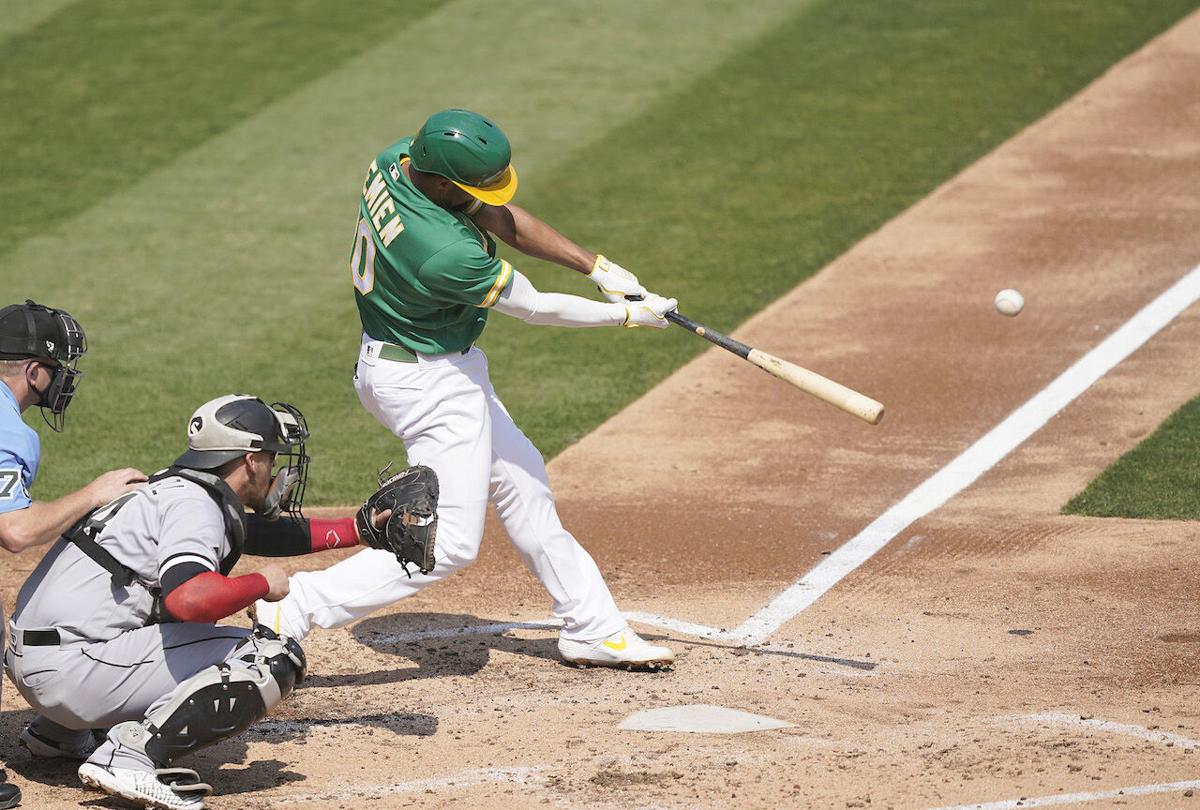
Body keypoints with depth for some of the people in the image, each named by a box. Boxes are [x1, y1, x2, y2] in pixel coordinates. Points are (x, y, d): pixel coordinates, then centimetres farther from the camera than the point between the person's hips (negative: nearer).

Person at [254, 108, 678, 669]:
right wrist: (628, 315, -5)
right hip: (433, 385, -10)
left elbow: (502, 217, -1)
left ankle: (593, 629, 32)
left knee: (519, 480, 21)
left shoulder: (396, 162, -12)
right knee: (448, 543, -5)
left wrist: (597, 267, -5)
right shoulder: (447, 253, -35)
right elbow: (533, 307, -18)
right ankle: (289, 617, -11)